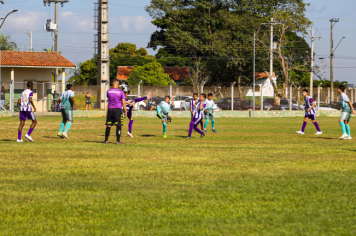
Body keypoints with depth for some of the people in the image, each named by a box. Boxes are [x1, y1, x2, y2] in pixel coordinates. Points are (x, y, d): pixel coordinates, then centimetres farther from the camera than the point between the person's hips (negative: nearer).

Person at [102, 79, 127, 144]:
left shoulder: (108, 91, 3)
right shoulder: (121, 92, -5)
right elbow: (123, 103, -7)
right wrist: (126, 112, -2)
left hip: (110, 109, 3)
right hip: (118, 109, -3)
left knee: (108, 126, 7)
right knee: (118, 126, 2)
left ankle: (106, 140, 10)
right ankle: (118, 141, 1)